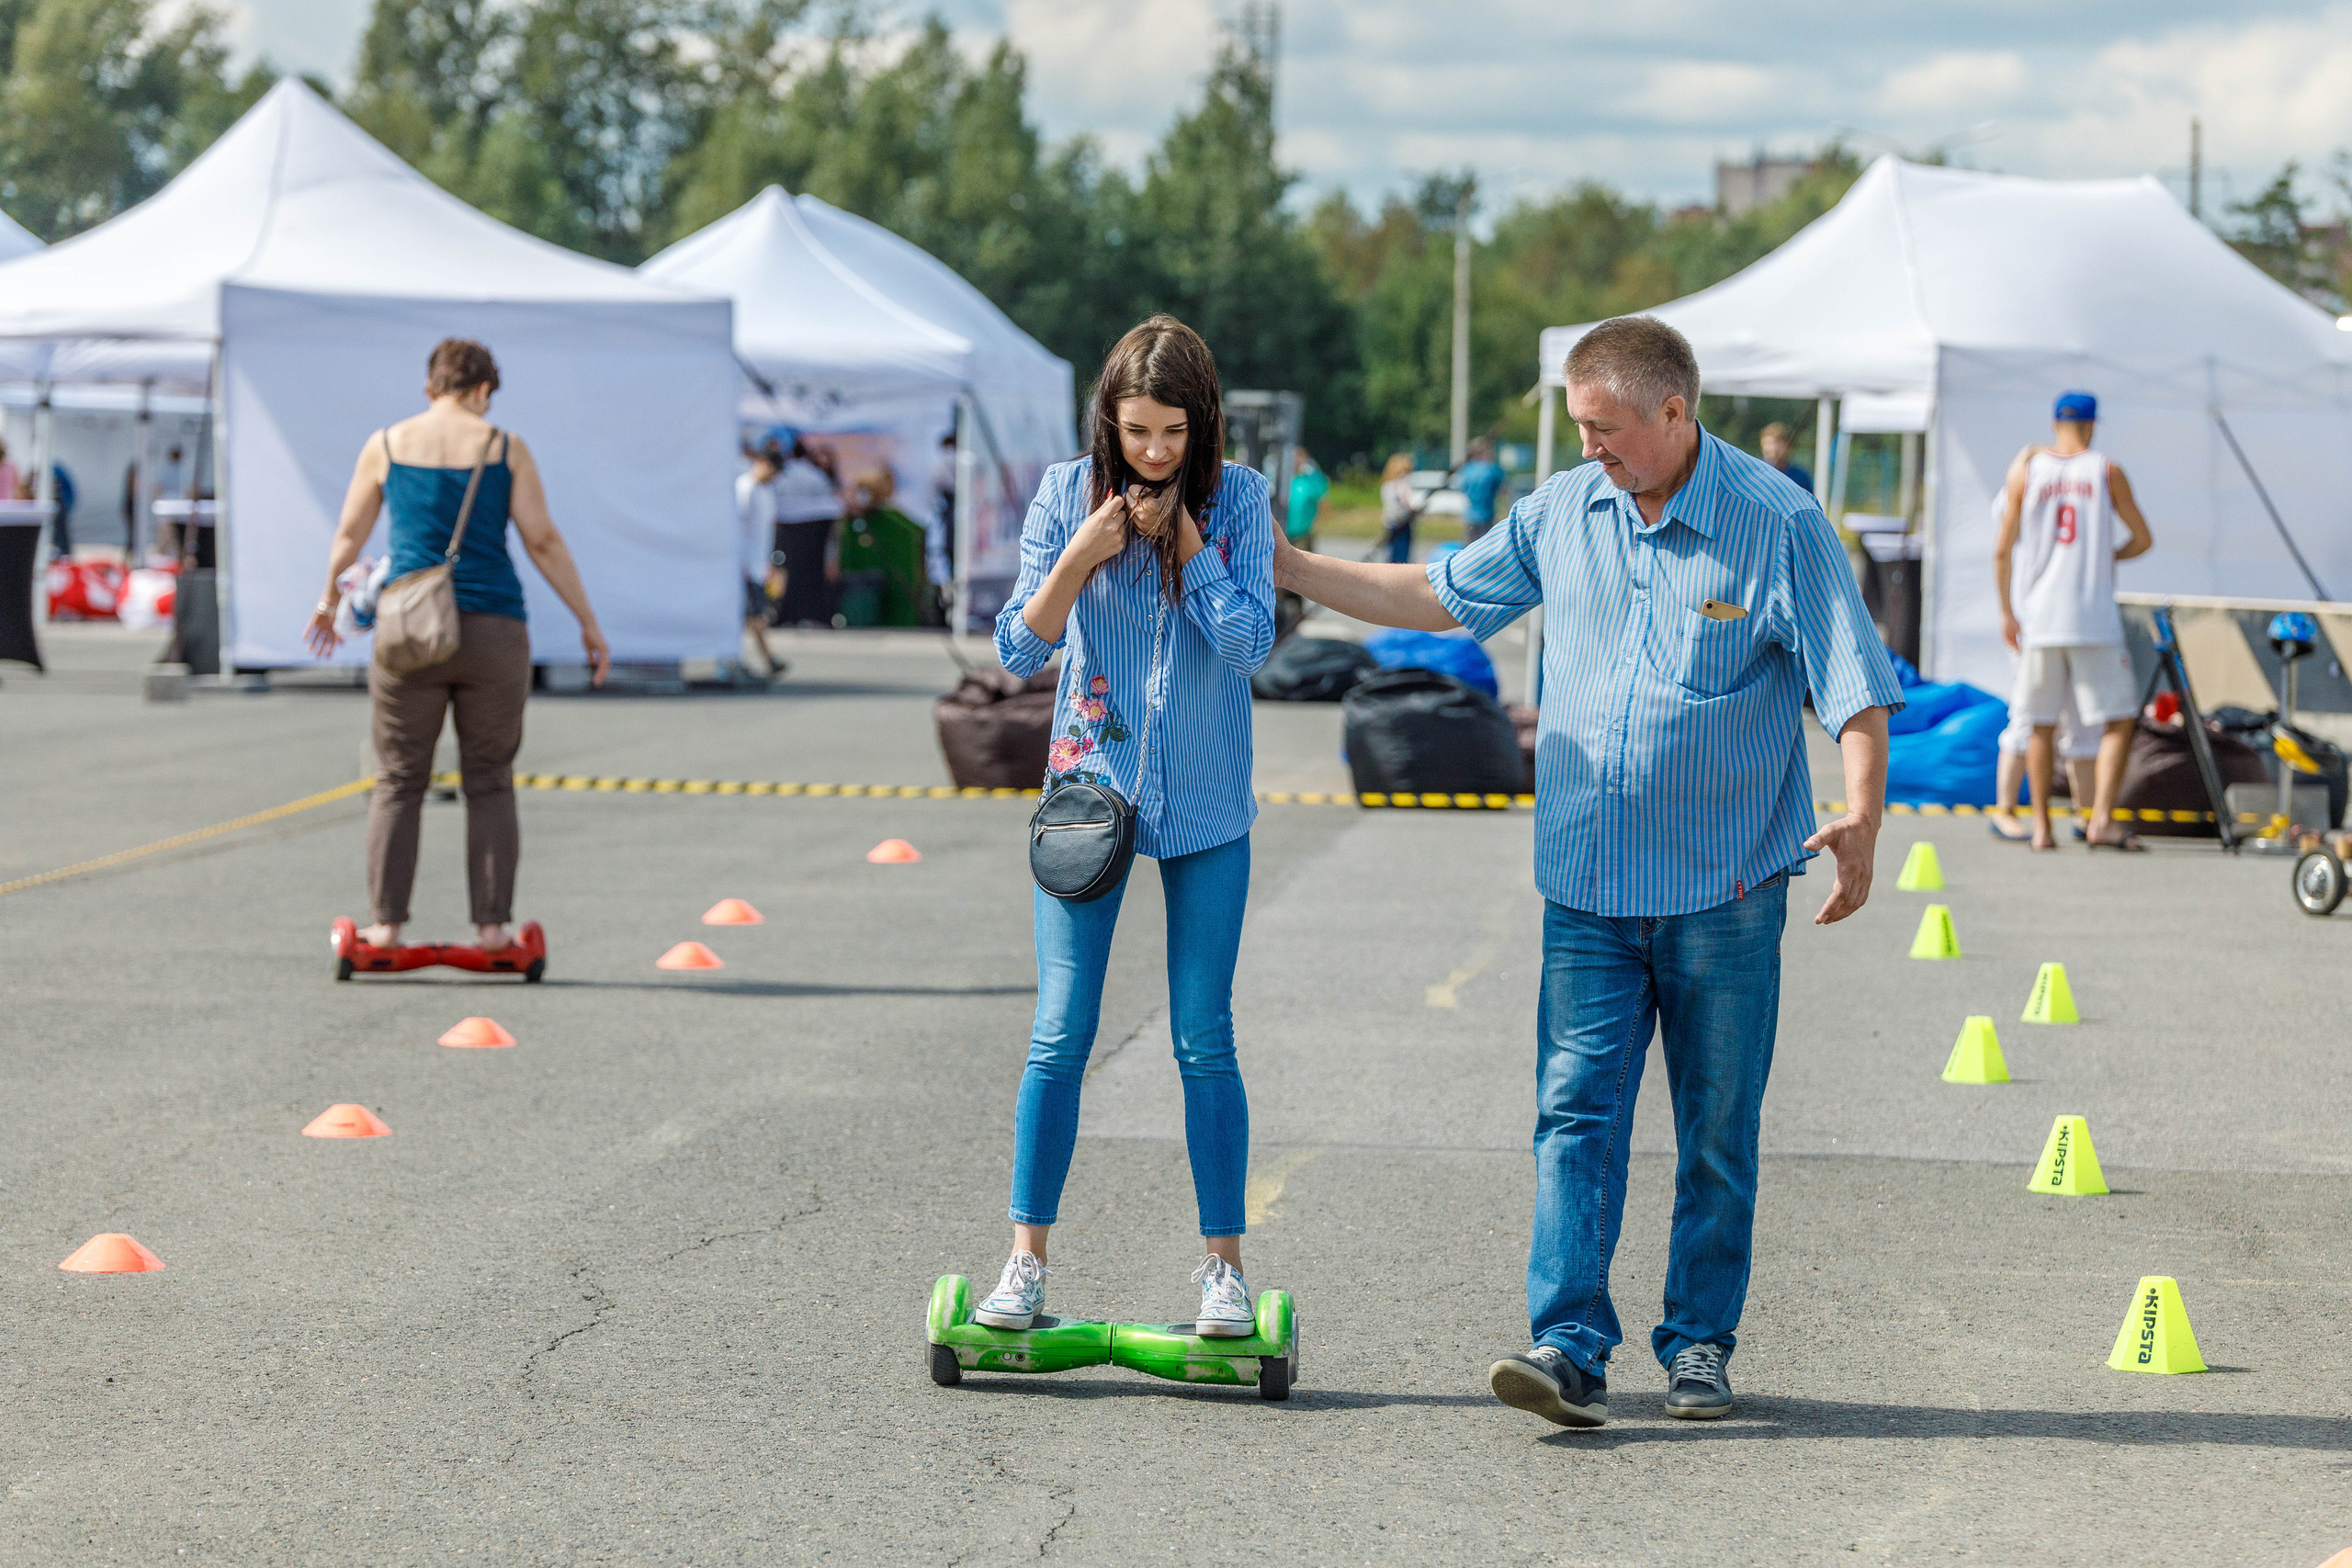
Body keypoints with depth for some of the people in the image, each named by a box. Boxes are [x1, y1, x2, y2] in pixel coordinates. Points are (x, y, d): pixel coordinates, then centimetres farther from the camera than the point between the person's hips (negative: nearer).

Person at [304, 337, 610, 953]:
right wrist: (589, 624, 6)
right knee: (490, 784, 8)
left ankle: (387, 926, 3)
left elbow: (348, 536, 15)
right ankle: (492, 928, 3)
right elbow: (544, 543, -1)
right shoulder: (504, 448, 1)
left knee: (398, 782, 8)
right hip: (494, 630, 0)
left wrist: (330, 598, 32)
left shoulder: (385, 446, 5)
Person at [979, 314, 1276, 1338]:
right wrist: (1079, 556, -18)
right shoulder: (1067, 493, -4)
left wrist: (1179, 525, -16)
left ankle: (1223, 1266, 9)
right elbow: (1019, 650, -3)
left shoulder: (1236, 497, -6)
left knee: (1204, 1044, 1)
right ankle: (1026, 1263, 6)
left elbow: (1248, 642, -15)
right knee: (1059, 1037, -1)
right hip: (1090, 784, 1)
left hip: (1203, 803, -1)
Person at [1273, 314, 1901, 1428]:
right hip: (1588, 887, 3)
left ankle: (1699, 1344, 17)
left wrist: (1861, 815, -24)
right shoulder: (1562, 513, 6)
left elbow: (1857, 689, -9)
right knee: (1575, 1111, -7)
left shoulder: (1779, 527, -8)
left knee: (1716, 1132, 6)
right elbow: (1436, 597, 18)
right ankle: (1569, 1345, -11)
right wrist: (1282, 566, 15)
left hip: (1725, 891, -3)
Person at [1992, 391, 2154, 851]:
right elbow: (2143, 539, 8)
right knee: (2118, 719, 4)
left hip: (2038, 618, 2)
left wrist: (2007, 612, 13)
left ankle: (2041, 826, 9)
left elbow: (2003, 550, 5)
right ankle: (2102, 819, -9)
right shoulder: (2106, 472, 2)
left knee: (2041, 726, 10)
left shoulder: (2025, 470, 5)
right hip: (2094, 619, -2)